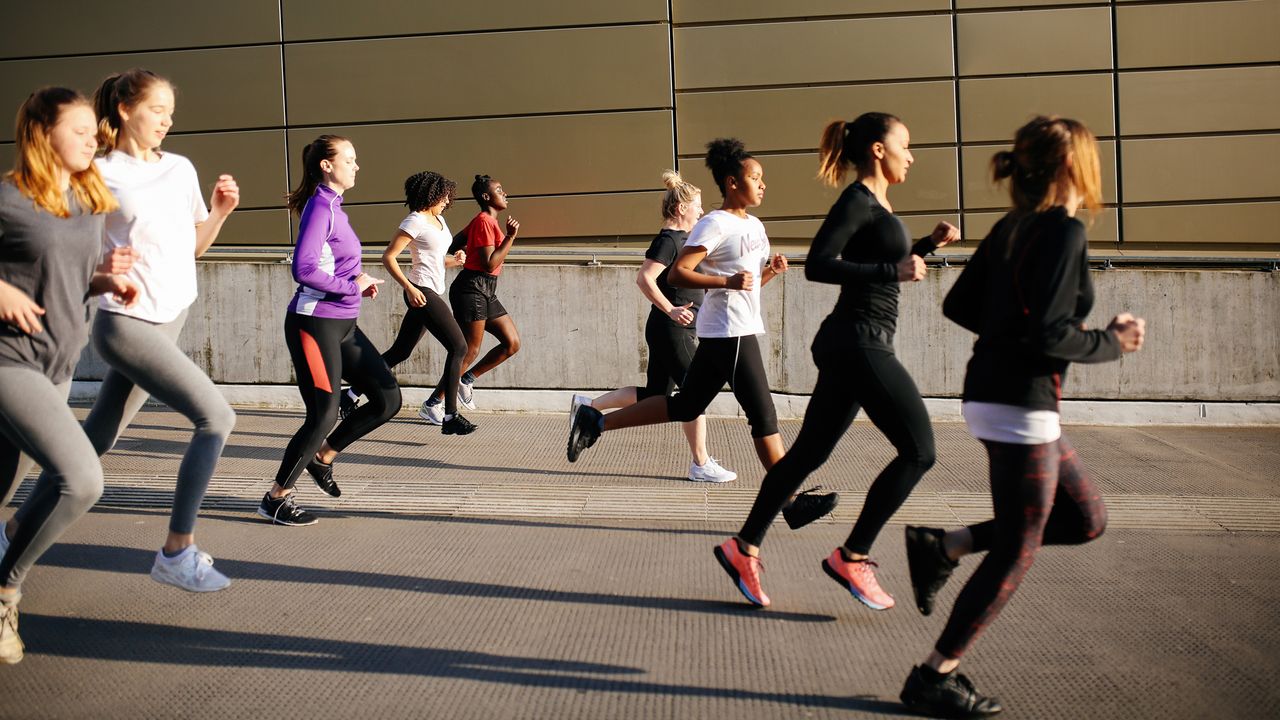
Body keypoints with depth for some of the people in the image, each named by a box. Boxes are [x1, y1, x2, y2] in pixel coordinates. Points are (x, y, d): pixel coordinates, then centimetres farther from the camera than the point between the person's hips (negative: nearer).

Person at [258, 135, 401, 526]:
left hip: (342, 324, 9)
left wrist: (360, 282, 3)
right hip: (315, 324, -9)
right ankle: (276, 498, 12)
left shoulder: (334, 205, 13)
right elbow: (304, 270, -23)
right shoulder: (320, 205, -14)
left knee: (388, 398, 7)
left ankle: (323, 456, 24)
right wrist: (352, 285, -15)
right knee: (323, 415, -4)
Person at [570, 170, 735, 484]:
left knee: (654, 394, 15)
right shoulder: (667, 240, -15)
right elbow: (644, 278, -26)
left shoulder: (683, 239, 15)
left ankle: (587, 405, 23)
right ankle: (701, 466, 5)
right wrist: (671, 310, -27)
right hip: (671, 331, -10)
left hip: (675, 331, 10)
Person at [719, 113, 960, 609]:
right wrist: (894, 271, -24)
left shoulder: (875, 204, 17)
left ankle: (745, 547, 18)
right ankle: (851, 558, 1)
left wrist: (928, 245, 18)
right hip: (859, 344, -10)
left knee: (810, 452, 12)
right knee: (917, 450, -6)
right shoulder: (858, 201, -11)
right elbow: (818, 265, -22)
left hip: (852, 348, 10)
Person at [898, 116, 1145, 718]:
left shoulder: (1012, 227, 11)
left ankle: (942, 547, 15)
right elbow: (1049, 334, -22)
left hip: (992, 393, 9)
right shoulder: (1065, 231, -15)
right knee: (1016, 553, 3)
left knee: (1085, 519, 19)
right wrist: (1112, 343, -6)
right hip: (1019, 406, -9)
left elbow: (959, 306, 15)